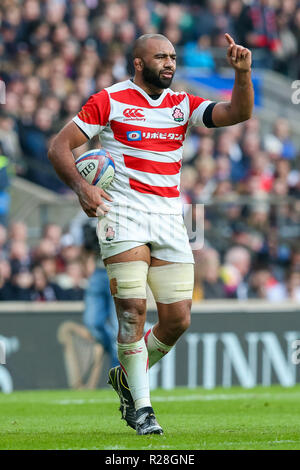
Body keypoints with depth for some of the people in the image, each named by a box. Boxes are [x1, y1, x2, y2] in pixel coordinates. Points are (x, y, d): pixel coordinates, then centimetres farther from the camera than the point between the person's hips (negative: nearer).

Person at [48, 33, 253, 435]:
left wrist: (243, 73, -16)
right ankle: (142, 407, -5)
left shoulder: (182, 104, 12)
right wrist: (81, 187, -15)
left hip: (169, 218, 5)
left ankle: (128, 377, 25)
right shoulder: (110, 101, 0)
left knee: (178, 318, 0)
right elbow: (60, 146, 1)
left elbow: (238, 113, 1)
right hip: (122, 215, -4)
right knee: (133, 310, -14)